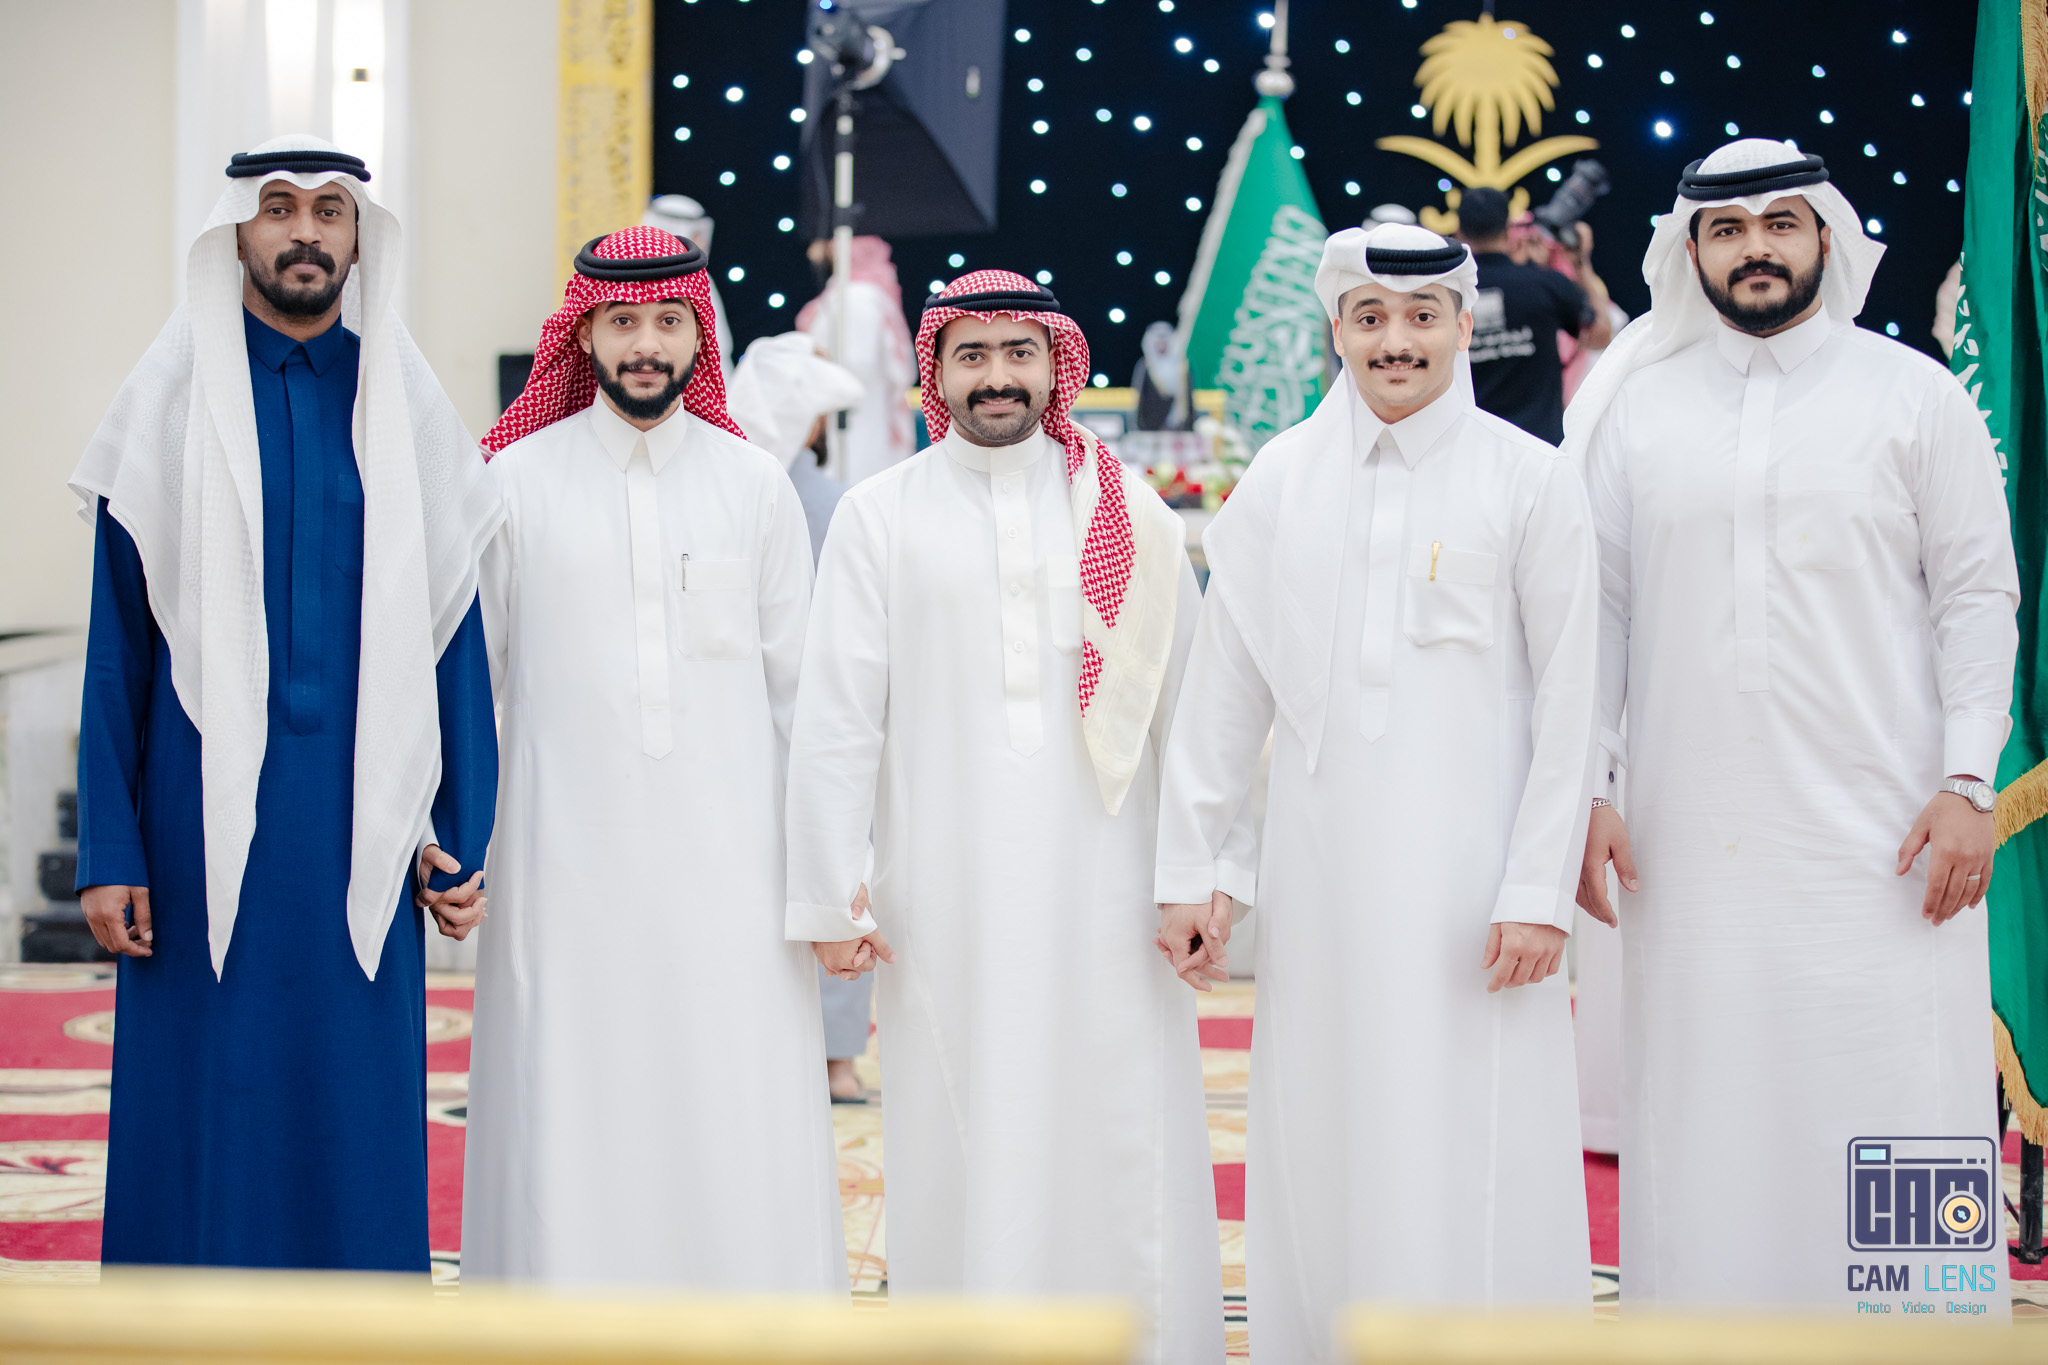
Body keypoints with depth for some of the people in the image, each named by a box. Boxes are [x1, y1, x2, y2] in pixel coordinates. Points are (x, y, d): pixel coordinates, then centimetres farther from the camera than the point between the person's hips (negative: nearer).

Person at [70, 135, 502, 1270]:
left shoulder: (407, 403, 8)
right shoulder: (174, 397, 3)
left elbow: (452, 633, 8)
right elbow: (116, 640, 2)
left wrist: (463, 838, 2)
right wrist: (108, 853, -4)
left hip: (361, 829, 1)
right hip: (204, 820, -1)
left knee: (359, 1120, 4)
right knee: (207, 1115, 1)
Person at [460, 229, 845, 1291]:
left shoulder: (755, 485, 8)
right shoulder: (516, 482, 4)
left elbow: (800, 687, 9)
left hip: (727, 857, 1)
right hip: (567, 856, -1)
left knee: (740, 1140, -2)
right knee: (569, 1131, 0)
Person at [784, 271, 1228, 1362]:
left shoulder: (1128, 514, 9)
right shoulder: (880, 516, 5)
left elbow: (1186, 703, 9)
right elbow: (835, 718, 2)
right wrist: (830, 896, -3)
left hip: (1106, 893, 1)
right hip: (946, 902, -1)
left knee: (1119, 1151, -1)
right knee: (959, 1158, 1)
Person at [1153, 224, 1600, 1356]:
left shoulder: (1531, 479, 0)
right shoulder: (1282, 478, 7)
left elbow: (1567, 702, -1)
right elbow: (1222, 689, 9)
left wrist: (1540, 891, -6)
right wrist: (1190, 866, 6)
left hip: (1468, 868, -3)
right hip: (1318, 869, 3)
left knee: (1472, 1154, -3)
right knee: (1317, 1144, 6)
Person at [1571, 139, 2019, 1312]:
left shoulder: (1915, 397, 4)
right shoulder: (1638, 409, 9)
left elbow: (1978, 597, 2)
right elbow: (1599, 608, 9)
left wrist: (1968, 784, -6)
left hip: (1880, 839, -2)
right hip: (1692, 845, 2)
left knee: (1896, 1115, -3)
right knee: (1706, 1117, 3)